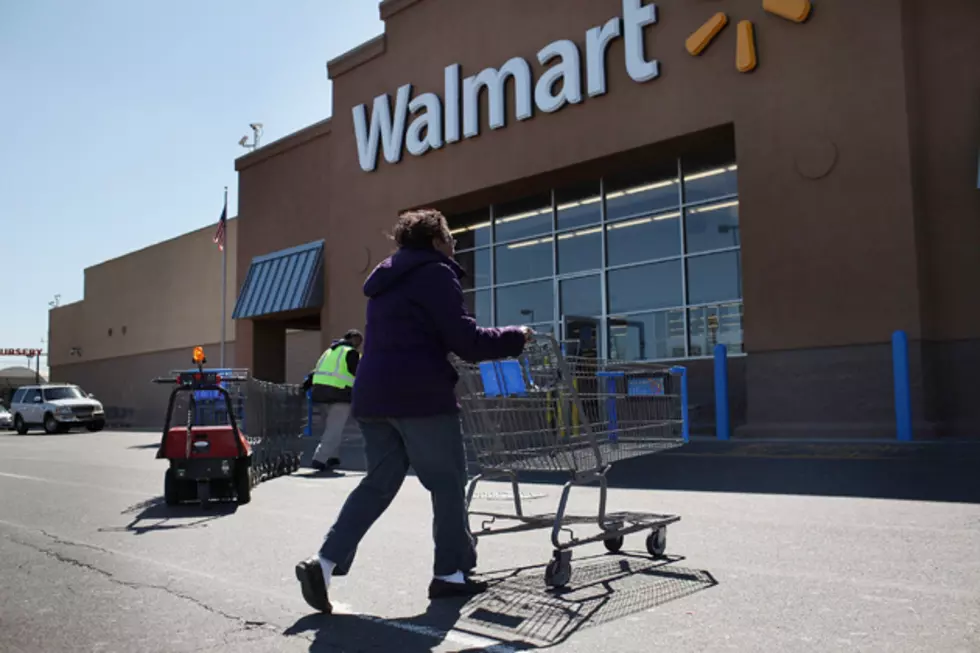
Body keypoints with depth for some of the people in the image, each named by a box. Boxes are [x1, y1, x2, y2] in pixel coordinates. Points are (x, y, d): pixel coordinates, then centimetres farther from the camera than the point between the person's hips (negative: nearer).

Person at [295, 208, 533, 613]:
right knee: (448, 482, 5)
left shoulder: (386, 281, 23)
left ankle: (325, 561, 1)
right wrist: (516, 338, 1)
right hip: (420, 396, -8)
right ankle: (450, 573, 13)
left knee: (379, 483, 12)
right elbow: (464, 339, -11)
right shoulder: (435, 272, -4)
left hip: (374, 395, 8)